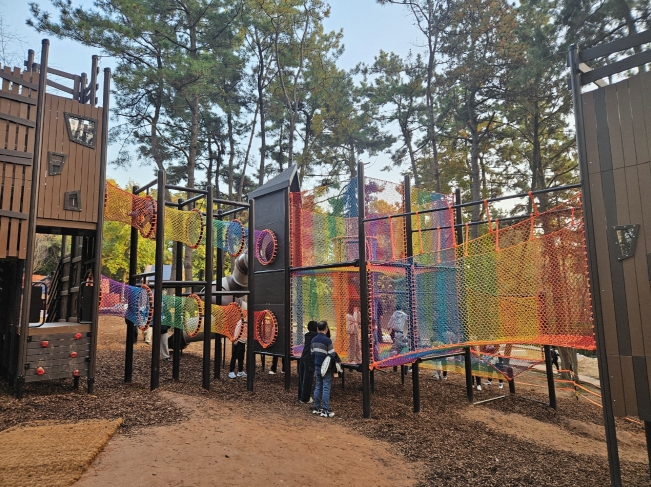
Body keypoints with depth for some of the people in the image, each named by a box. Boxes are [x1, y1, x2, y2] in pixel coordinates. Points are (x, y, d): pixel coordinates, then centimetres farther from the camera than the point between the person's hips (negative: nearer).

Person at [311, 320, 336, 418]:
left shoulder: (313, 340, 4)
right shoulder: (327, 340, -18)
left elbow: (312, 353, 9)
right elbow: (332, 355, -18)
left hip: (317, 366, 7)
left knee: (318, 386, 15)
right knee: (326, 388, -2)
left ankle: (316, 408, 22)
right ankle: (325, 411, 1)